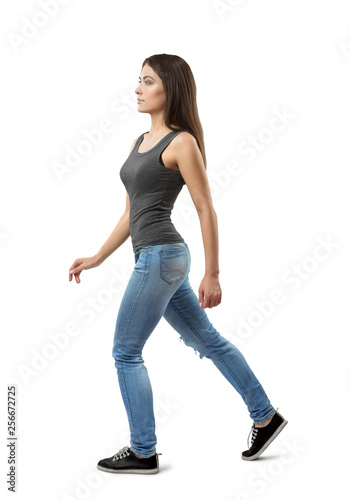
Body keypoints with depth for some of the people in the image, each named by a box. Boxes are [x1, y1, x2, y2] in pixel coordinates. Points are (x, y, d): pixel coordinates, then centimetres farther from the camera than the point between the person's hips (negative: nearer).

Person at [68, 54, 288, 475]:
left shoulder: (182, 143, -10)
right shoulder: (139, 142, 15)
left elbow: (206, 210, -11)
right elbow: (131, 212, 18)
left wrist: (212, 275, -13)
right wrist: (97, 258, 16)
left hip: (161, 256, -9)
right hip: (154, 256, 9)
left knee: (126, 352, -1)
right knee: (206, 340, 15)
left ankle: (143, 452, 14)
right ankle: (265, 417, 28)